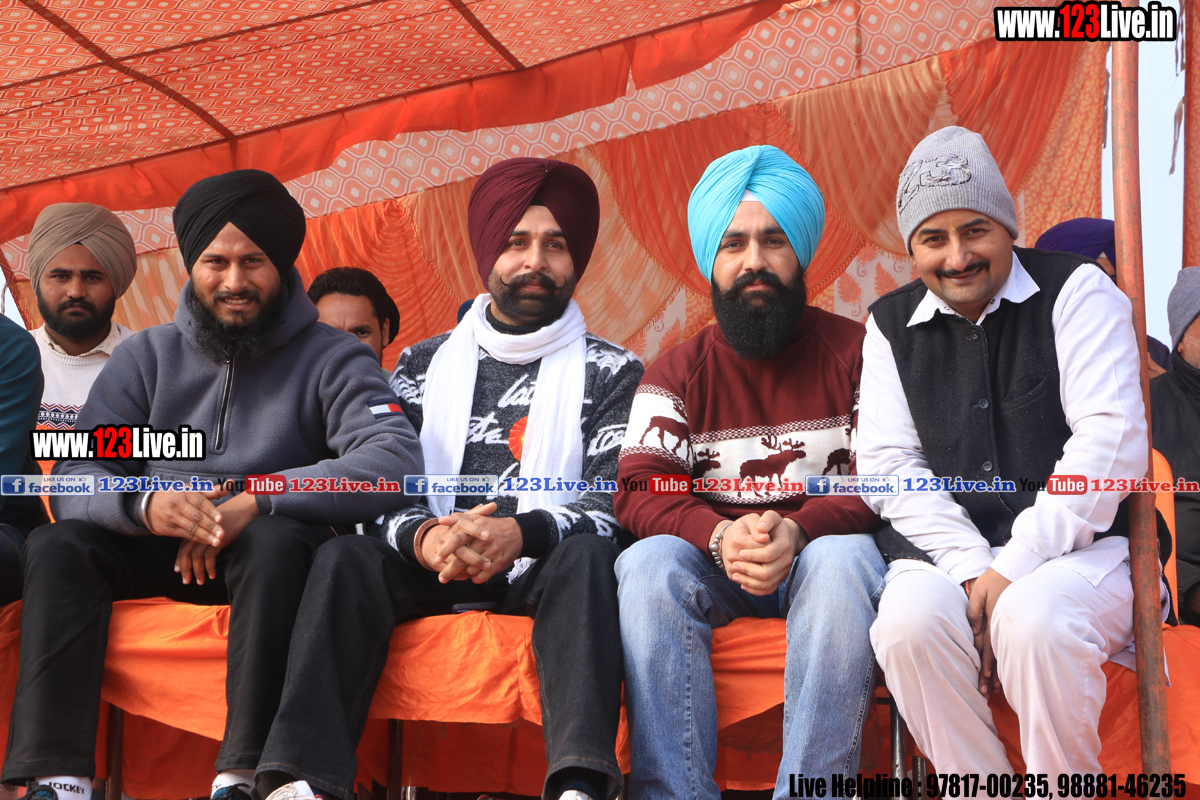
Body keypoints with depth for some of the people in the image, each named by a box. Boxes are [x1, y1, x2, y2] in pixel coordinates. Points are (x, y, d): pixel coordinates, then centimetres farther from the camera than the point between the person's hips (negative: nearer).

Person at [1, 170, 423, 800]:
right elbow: (73, 479, -2)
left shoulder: (332, 360, -2)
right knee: (56, 546, -22)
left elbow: (396, 462, -20)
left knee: (277, 542, -35)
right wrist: (143, 505, -27)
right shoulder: (146, 356, 8)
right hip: (154, 555, 3)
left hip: (270, 557, -3)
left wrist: (258, 501, -30)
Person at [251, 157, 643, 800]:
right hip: (434, 574, 2)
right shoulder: (423, 366, 16)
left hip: (546, 574, -2)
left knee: (588, 555, -33)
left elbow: (614, 507, -4)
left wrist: (521, 534, -25)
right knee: (344, 558, -24)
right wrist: (423, 539, -20)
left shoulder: (611, 374, 10)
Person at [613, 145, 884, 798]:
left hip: (819, 553, -1)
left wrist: (800, 530, -25)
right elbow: (640, 492, -2)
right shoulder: (677, 372, 9)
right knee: (648, 565, -29)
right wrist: (719, 536, -24)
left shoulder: (854, 352, 3)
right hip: (712, 565, 2)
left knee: (843, 561, -35)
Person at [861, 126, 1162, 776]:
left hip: (1082, 546, -2)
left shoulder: (1075, 290, 1)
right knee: (909, 619, -29)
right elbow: (888, 465, 3)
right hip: (947, 550, 3)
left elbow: (1111, 438, -10)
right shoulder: (892, 324, 12)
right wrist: (972, 570, -13)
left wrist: (1012, 568, -17)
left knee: (1035, 618, -34)